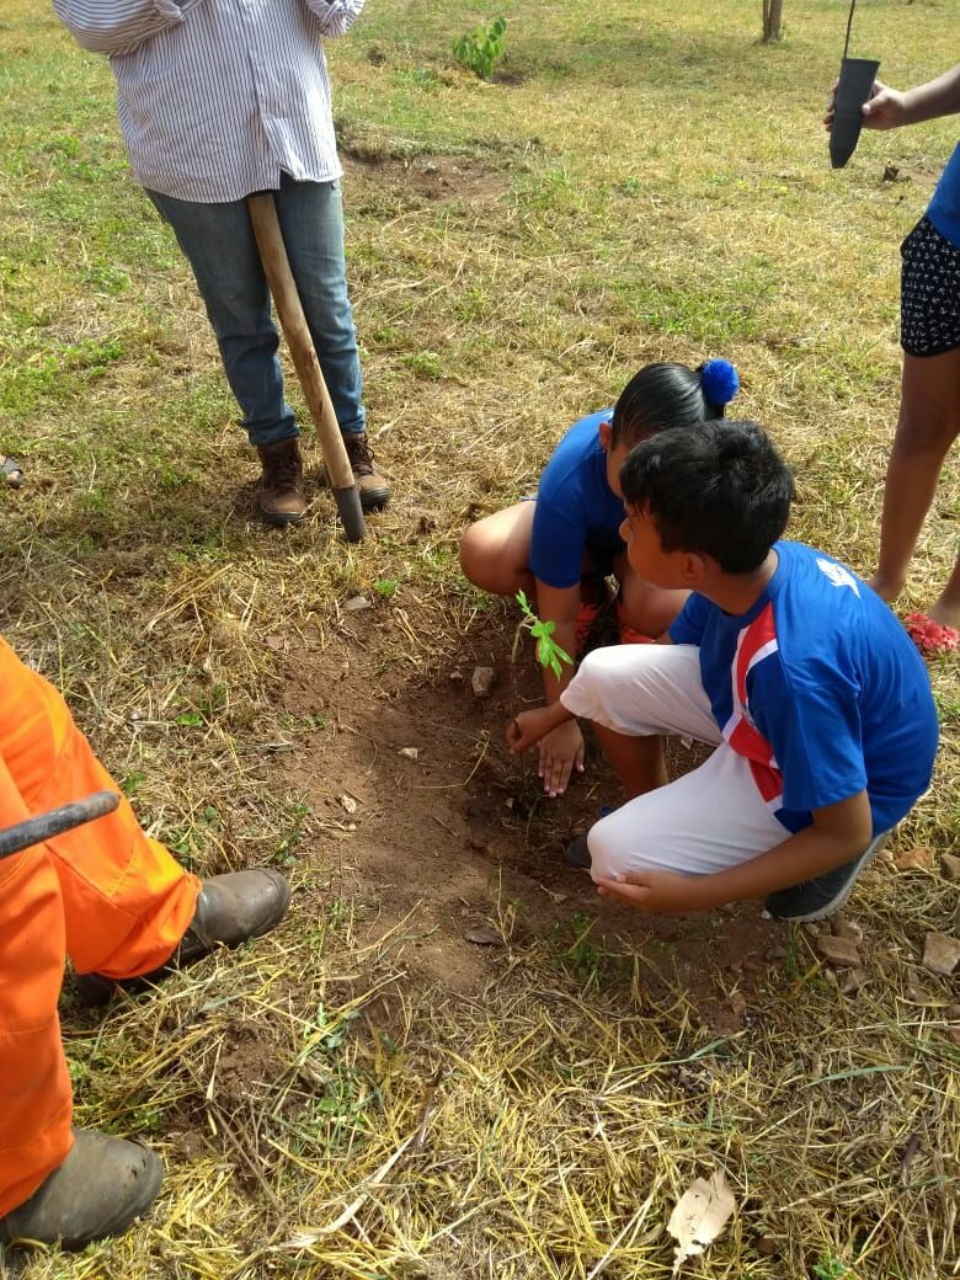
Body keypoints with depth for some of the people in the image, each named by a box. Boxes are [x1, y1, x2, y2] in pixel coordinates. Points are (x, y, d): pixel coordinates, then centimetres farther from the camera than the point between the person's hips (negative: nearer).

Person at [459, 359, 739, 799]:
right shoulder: (569, 484, -39)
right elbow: (558, 617, -29)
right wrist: (562, 718, -21)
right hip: (584, 535, 0)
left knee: (657, 606, -36)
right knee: (482, 555, -29)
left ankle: (627, 607, 3)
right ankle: (588, 588, 0)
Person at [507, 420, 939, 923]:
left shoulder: (793, 669, -40)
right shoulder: (740, 568, -17)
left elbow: (849, 833, -27)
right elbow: (669, 649, 5)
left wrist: (691, 894, -25)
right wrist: (556, 712, 14)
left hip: (831, 780, -7)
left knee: (618, 857, -16)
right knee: (604, 675, -5)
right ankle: (652, 815, 19)